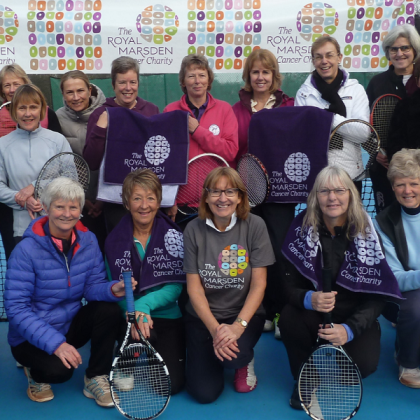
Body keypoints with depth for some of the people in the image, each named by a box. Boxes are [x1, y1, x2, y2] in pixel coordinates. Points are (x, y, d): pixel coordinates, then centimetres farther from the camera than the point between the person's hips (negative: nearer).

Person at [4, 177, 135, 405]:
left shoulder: (88, 240, -5)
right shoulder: (26, 250, -21)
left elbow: (92, 286, -6)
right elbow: (16, 308, -22)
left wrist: (113, 289, -31)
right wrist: (55, 342, -31)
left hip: (71, 324, 5)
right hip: (32, 337, -5)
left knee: (108, 308, -21)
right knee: (59, 369, -31)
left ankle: (96, 378, -3)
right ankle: (36, 372, 7)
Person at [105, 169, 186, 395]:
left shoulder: (172, 236, -7)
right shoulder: (115, 240, -3)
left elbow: (175, 287, -11)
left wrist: (143, 305, -26)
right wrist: (135, 314, -24)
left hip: (167, 318, 0)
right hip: (129, 318, 1)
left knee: (170, 384, -12)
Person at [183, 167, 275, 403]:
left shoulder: (255, 226, -11)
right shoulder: (194, 230, -7)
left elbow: (259, 284, -11)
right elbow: (194, 287, -7)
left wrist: (238, 325, -23)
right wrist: (214, 328, -18)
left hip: (245, 313, -1)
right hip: (203, 315, 1)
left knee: (233, 355, -32)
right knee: (204, 393, -10)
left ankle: (245, 359, 6)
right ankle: (208, 352, 24)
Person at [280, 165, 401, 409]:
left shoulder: (367, 233, -14)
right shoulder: (303, 230, -11)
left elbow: (376, 297, -14)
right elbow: (291, 286, -9)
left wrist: (350, 329, -30)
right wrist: (308, 299, -34)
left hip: (356, 318, 0)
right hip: (313, 316, 1)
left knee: (365, 362, -27)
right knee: (289, 317, -31)